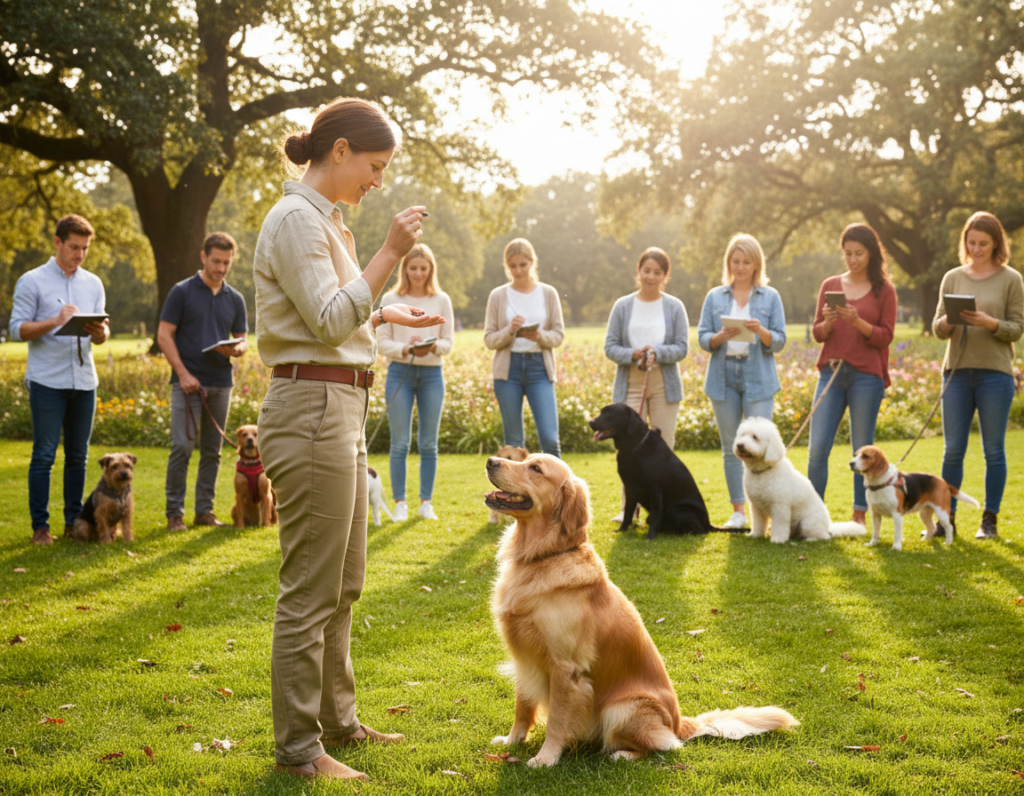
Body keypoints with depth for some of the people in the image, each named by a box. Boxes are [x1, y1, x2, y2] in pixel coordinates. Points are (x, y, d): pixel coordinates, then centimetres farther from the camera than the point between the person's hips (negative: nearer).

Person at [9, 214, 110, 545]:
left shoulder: (93, 284, 12)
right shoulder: (32, 282, -1)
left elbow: (101, 337, 13)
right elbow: (17, 329, -6)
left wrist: (99, 331, -11)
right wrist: (55, 322, -19)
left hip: (84, 381, 5)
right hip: (48, 381, -4)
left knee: (78, 456, 8)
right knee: (44, 455, -3)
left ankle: (74, 521, 16)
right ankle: (40, 525, 2)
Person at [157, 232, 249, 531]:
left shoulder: (235, 299, 11)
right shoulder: (182, 292, -1)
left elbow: (242, 339, 15)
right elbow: (164, 335, -4)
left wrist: (236, 349, -10)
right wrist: (183, 373, -13)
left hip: (221, 383, 4)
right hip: (188, 381, -4)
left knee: (212, 450, 7)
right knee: (182, 447, -9)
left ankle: (205, 509, 15)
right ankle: (174, 512, -1)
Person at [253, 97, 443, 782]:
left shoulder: (325, 219, 18)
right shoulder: (297, 219, -12)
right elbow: (330, 321, -19)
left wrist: (386, 316, 18)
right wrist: (391, 253, -19)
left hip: (343, 411, 10)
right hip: (312, 409, -10)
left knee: (344, 584, 17)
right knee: (311, 589, -4)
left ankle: (336, 720, 29)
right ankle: (297, 746, 6)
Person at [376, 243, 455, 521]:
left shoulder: (441, 300, 6)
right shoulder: (391, 299, 3)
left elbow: (448, 342, 5)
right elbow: (382, 341, 1)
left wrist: (433, 347, -17)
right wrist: (405, 349, -17)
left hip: (432, 373, 1)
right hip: (400, 372, -1)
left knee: (428, 443, 5)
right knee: (400, 442, -2)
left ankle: (426, 502, 13)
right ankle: (400, 503, 6)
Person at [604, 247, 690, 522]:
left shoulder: (674, 307, 3)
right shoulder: (623, 306, 5)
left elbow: (682, 348, -1)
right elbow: (610, 347, 3)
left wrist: (657, 352, -20)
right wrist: (633, 354, -16)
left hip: (664, 385, 0)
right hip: (630, 384, 0)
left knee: (663, 447, 2)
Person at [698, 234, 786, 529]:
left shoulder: (770, 297, 5)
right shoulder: (715, 297, 9)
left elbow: (779, 341, 1)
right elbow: (702, 338, 4)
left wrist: (761, 331, -19)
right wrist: (720, 337, -17)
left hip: (758, 378, -2)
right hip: (723, 377, 2)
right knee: (730, 447, 6)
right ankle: (738, 510, 14)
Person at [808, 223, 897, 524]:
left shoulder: (884, 290, 3)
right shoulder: (830, 286, 11)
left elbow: (885, 337, -2)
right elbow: (817, 333, 11)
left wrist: (857, 322, -17)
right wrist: (828, 323, -11)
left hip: (866, 375, -3)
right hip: (831, 372, 3)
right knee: (817, 448, -3)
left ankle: (859, 516, 11)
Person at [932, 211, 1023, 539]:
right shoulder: (952, 278, 9)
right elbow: (937, 329, 8)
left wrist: (989, 323, -19)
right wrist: (948, 321, -14)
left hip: (995, 373, -3)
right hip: (957, 370, 3)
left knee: (994, 450, 2)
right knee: (953, 449, 5)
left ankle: (990, 520, 11)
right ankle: (946, 517, 12)